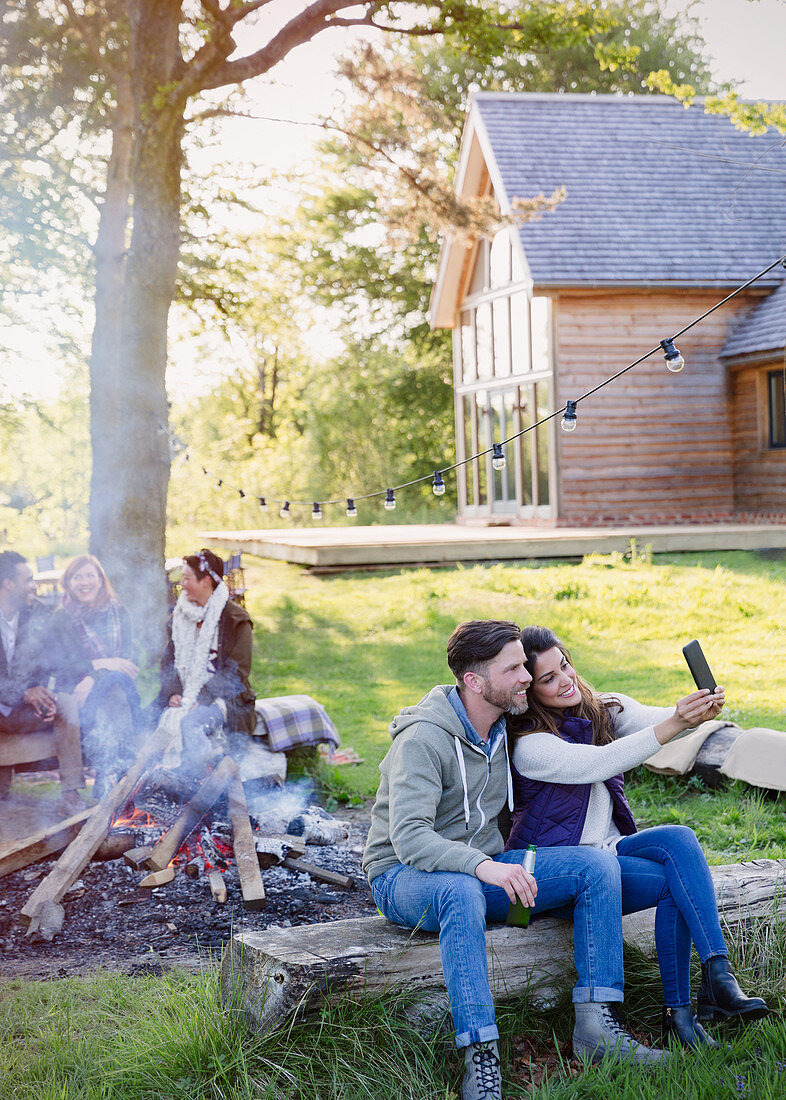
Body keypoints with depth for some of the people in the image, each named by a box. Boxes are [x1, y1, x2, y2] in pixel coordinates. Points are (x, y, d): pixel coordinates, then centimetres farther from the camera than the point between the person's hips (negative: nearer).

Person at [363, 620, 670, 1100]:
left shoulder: (503, 727, 4)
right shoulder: (423, 738, -19)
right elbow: (408, 837, -31)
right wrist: (482, 867, -46)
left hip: (483, 868, 7)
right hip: (405, 876, -7)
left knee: (596, 865, -12)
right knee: (462, 893, -42)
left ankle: (595, 1021, -16)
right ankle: (481, 1055, -40)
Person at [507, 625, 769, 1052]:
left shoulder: (604, 709, 5)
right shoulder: (528, 745, -16)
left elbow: (652, 719, -14)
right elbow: (599, 762, -30)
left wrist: (701, 710, -38)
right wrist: (675, 723, -40)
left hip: (608, 849, 6)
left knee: (679, 838, -25)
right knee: (674, 883, -25)